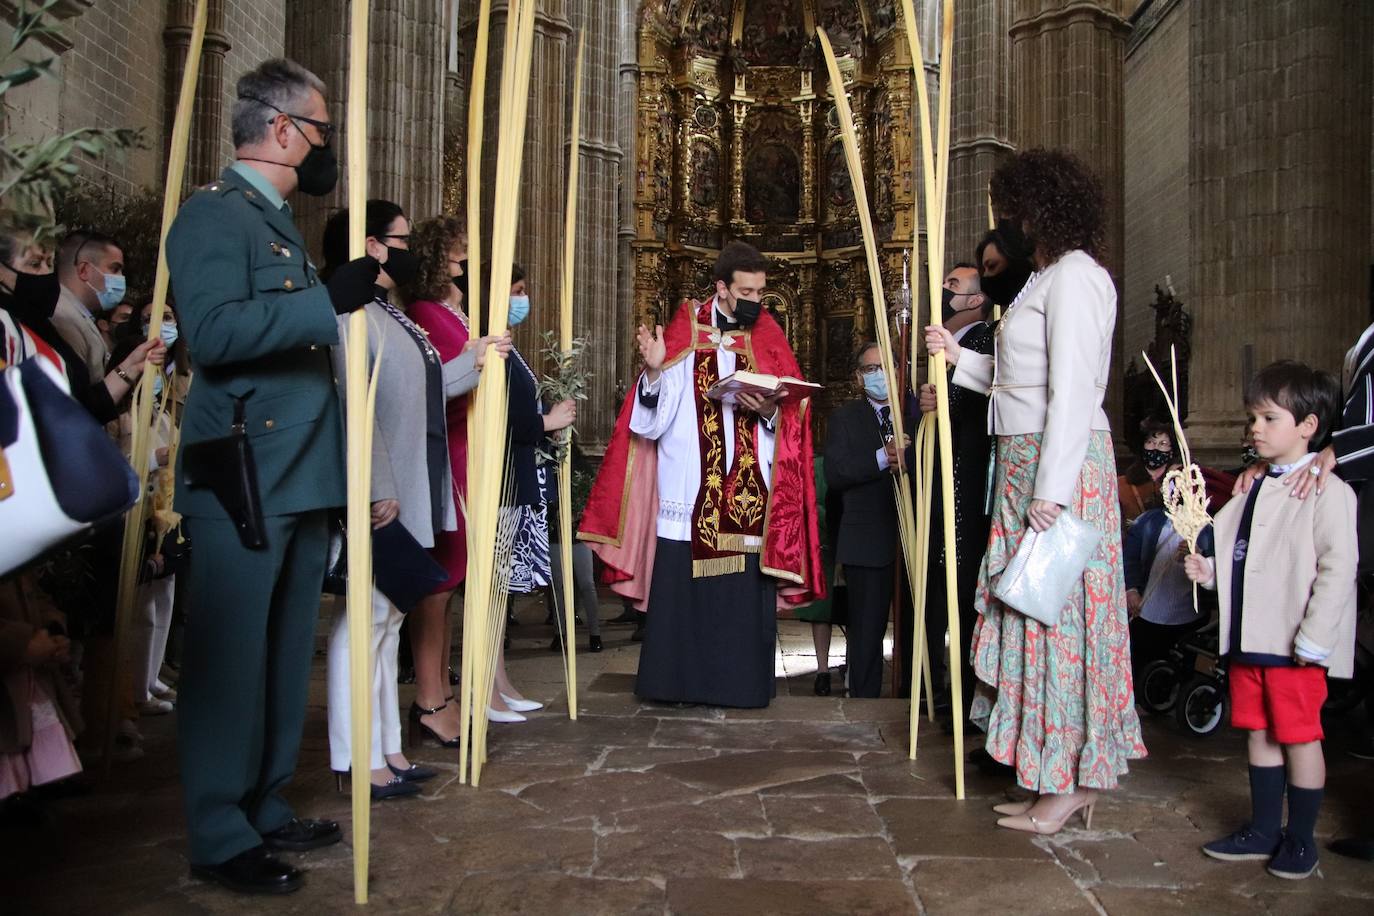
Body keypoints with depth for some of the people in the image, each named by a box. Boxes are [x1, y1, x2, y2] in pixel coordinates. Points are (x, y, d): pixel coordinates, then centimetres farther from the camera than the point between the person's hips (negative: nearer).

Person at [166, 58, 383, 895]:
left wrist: (350, 287, 19)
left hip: (300, 478, 9)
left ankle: (267, 810, 25)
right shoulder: (214, 212, -8)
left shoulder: (280, 222, 21)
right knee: (231, 660, -1)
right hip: (241, 479, -9)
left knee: (285, 658, 14)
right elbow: (214, 330, -23)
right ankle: (222, 838, 10)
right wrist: (331, 298, -24)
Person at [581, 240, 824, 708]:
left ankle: (739, 684, 15)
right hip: (687, 499, -1)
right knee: (681, 596, 1)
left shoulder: (768, 341, 10)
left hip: (749, 504, 2)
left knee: (745, 599, 2)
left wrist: (769, 412, -14)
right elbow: (650, 423, -3)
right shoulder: (684, 336, 3)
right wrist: (655, 370, -18)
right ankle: (677, 683, 14)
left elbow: (791, 423, 7)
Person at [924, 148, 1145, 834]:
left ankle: (1070, 781, 8)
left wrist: (1051, 488, -22)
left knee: (1057, 611, -3)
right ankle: (1061, 777, 20)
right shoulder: (1048, 278, 19)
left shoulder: (1074, 275, -11)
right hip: (1027, 462, 10)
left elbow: (1073, 388, -19)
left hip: (1061, 465, -10)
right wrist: (960, 357, 17)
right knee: (1038, 613, 11)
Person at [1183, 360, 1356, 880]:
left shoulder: (1328, 491, -11)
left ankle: (1300, 839, 20)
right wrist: (1210, 572, 2)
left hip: (1295, 644, -7)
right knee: (1260, 734, 16)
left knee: (1299, 737, 5)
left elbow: (1338, 568, -16)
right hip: (1248, 638, 7)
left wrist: (1313, 641, -19)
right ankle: (1263, 830, 29)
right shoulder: (1255, 487, 12)